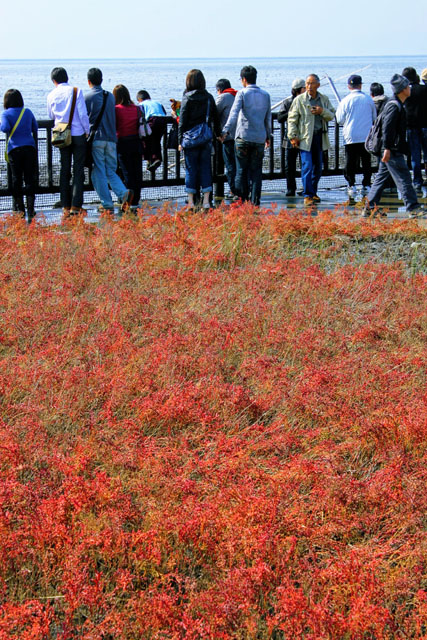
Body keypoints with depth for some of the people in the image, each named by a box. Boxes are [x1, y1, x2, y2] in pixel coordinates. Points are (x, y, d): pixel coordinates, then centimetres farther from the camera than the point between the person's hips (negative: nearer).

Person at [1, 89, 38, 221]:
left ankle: (20, 210, 8)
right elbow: (35, 129, 13)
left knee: (16, 180, 6)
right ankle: (30, 210, -6)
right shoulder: (28, 112, 9)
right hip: (30, 148, 2)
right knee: (30, 179, 2)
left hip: (14, 150, -2)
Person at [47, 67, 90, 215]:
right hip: (78, 134, -3)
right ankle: (76, 205, -6)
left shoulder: (51, 95, 2)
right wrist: (87, 131, 0)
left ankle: (66, 206, 9)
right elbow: (83, 114, -11)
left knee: (64, 170, 10)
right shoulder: (76, 91, -7)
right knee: (78, 170, -1)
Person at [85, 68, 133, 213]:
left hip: (96, 139, -5)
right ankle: (123, 193, -12)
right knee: (110, 171, 11)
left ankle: (107, 204, -3)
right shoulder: (110, 96, 12)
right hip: (111, 139, 5)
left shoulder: (88, 97, -3)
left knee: (99, 172, 0)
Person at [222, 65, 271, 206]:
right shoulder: (265, 95, 10)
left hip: (243, 136, -4)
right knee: (256, 171, 6)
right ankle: (255, 200, 2)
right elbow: (268, 118, 16)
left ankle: (243, 199, 2)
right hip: (259, 138, 4)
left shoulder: (242, 93, -4)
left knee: (242, 171, 3)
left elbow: (234, 114, -17)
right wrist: (268, 136, 26)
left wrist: (226, 131, -24)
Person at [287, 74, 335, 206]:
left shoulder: (324, 99, 9)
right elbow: (292, 119, -1)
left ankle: (313, 192, 25)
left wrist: (322, 111, -11)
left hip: (319, 136, 4)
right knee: (307, 166, -11)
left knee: (318, 167, 10)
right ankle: (307, 195, -8)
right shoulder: (299, 100, -2)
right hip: (305, 137, -4)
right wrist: (292, 136, -7)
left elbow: (332, 116, 10)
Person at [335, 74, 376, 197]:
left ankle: (351, 185, 1)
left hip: (351, 137, -2)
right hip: (367, 136, 2)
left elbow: (340, 120, -1)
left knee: (350, 162, 5)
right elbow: (374, 118, 13)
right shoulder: (369, 99, 1)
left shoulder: (345, 100, -6)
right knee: (366, 162, 10)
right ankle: (366, 185, 9)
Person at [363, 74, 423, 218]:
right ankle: (413, 208, -9)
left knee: (381, 178, 12)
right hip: (393, 151, -11)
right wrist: (387, 148, -24)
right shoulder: (394, 106, -15)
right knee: (403, 178, -9)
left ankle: (369, 208, 15)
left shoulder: (396, 104, 17)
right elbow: (387, 128, -21)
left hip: (390, 150, 11)